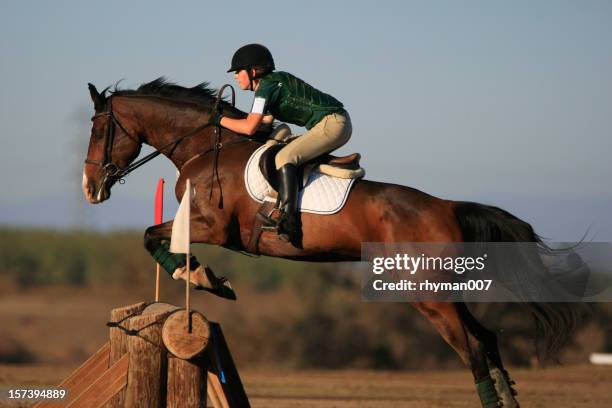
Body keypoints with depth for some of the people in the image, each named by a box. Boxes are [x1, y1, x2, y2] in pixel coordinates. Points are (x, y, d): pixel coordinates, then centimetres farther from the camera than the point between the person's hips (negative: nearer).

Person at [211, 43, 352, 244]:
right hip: (338, 123, 11)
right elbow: (268, 118, 31)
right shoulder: (275, 80, 17)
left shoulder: (266, 86, -11)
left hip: (333, 124, -11)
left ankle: (288, 220, -31)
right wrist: (231, 115, 27)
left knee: (285, 157, -21)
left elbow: (249, 127, -19)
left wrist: (220, 119, -6)